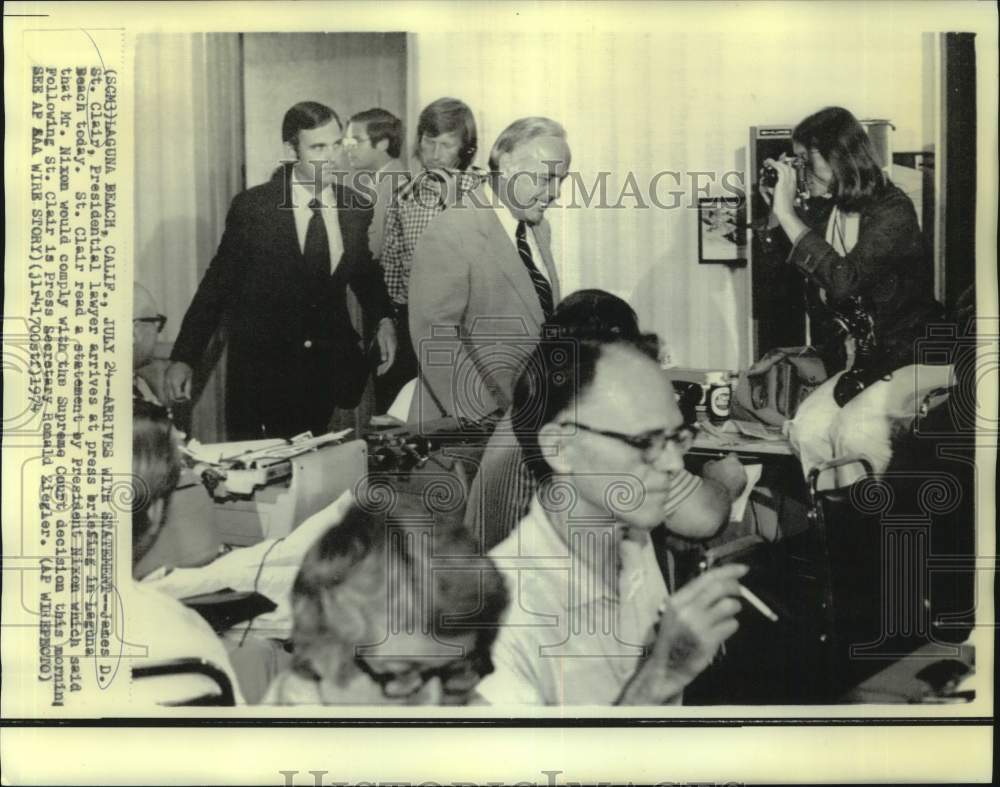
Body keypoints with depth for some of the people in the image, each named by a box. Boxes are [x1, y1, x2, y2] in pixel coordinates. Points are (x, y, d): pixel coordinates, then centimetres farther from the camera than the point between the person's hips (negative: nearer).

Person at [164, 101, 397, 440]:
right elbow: (217, 283, -4)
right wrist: (183, 358, -9)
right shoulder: (252, 207, -8)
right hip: (259, 370, -2)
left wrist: (384, 319, -2)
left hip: (326, 371, 3)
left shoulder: (357, 209, 0)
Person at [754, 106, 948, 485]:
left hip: (920, 355, -6)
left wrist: (787, 214, -29)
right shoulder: (830, 215, 5)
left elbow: (845, 281, -32)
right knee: (807, 427, -18)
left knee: (855, 425, -29)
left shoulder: (892, 211, -15)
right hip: (867, 357, 6)